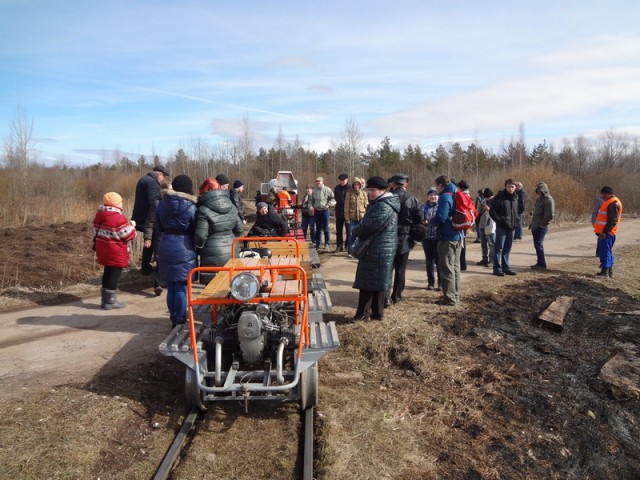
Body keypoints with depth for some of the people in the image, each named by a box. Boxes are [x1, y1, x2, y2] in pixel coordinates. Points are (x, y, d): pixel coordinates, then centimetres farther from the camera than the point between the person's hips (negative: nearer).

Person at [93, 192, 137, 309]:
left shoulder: (99, 215, 8)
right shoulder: (118, 217, -20)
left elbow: (97, 232, 16)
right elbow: (128, 235, -17)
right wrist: (131, 225, 1)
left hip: (103, 250, 9)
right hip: (116, 253, -9)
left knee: (107, 273, 18)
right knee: (114, 275, 1)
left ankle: (104, 300, 24)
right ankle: (110, 301, 6)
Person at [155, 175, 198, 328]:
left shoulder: (163, 202, 6)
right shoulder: (191, 206, -9)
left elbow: (159, 226, 15)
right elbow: (196, 230, -4)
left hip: (166, 246, 5)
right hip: (184, 248, -5)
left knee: (171, 287, 15)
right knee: (181, 287, 3)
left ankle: (173, 319, 25)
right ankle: (179, 321, 10)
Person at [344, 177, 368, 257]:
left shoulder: (364, 193, 5)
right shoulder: (349, 193, 0)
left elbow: (366, 205, 6)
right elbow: (346, 206, -1)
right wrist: (346, 218, -6)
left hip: (361, 217, 1)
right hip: (351, 217, -1)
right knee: (350, 235, 2)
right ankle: (349, 252, 12)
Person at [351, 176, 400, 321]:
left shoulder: (383, 207, -20)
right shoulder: (381, 203, 16)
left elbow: (369, 226, -23)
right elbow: (370, 224, 19)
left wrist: (355, 231, -5)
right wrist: (359, 231, 2)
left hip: (378, 250, -10)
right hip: (376, 249, 10)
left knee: (368, 280, -4)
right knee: (376, 281, 14)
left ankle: (363, 312, 4)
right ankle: (376, 312, 21)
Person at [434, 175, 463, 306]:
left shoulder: (445, 197, -15)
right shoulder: (456, 196, 13)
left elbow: (440, 218, -21)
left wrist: (432, 220, -1)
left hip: (447, 237, -9)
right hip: (458, 236, 9)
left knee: (446, 268, -4)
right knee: (455, 267, 16)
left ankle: (450, 298, -1)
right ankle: (455, 295, 25)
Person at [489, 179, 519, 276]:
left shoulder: (515, 197, 10)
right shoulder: (499, 197, -9)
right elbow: (492, 211, -11)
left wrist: (516, 220, 8)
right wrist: (499, 221, -14)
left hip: (512, 227, 6)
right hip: (502, 227, -6)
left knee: (507, 249, 13)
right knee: (499, 248, -2)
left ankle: (506, 267, 21)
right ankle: (497, 268, 3)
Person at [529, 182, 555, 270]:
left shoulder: (549, 200, -14)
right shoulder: (539, 199, 15)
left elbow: (550, 216, -20)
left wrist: (542, 224, -15)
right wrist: (532, 223, 17)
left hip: (541, 227, -9)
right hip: (535, 226, 9)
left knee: (538, 244, -10)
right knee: (537, 244, 13)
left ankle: (542, 264, -7)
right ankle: (539, 263, 22)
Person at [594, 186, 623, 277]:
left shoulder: (613, 204, -15)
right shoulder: (608, 202, 17)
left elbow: (612, 221, -21)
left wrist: (605, 232, -22)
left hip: (606, 233, -11)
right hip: (604, 232, 11)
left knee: (605, 251, -9)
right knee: (607, 251, 15)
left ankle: (605, 271, -7)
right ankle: (609, 271, 21)